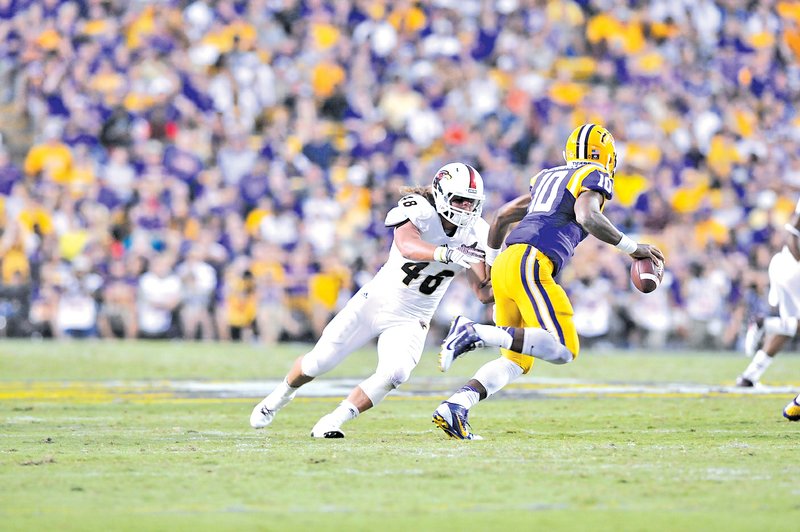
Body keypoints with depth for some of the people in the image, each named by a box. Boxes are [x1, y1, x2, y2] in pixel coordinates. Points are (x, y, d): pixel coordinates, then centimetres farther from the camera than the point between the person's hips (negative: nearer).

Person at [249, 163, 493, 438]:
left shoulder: (474, 234, -7)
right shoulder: (419, 210, -21)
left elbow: (483, 292, -8)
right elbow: (406, 246, -42)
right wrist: (447, 253, -57)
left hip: (411, 319, 3)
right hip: (377, 300, -3)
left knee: (393, 374, -23)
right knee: (320, 361, 2)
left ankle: (330, 423, -10)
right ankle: (278, 398, 33)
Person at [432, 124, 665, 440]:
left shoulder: (548, 178, 29)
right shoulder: (594, 177, 6)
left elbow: (502, 215, 35)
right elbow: (587, 216, -15)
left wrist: (490, 261, 46)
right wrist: (631, 248, -7)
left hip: (505, 264, 9)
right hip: (529, 264, -9)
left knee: (517, 362, 13)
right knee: (562, 350, -16)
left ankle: (452, 408, -2)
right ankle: (476, 333, -22)